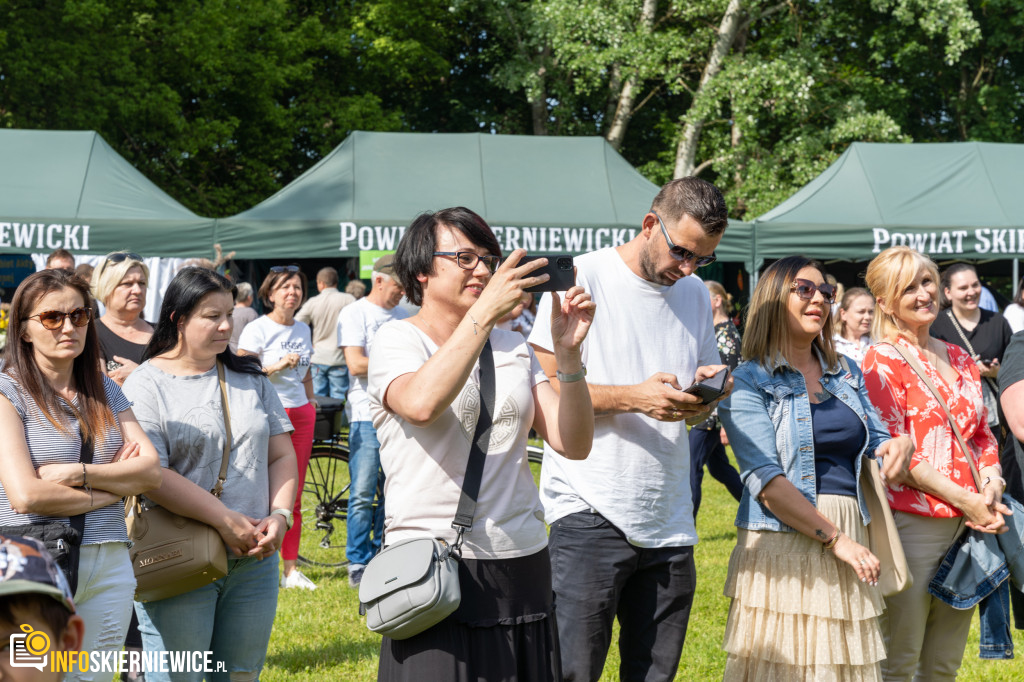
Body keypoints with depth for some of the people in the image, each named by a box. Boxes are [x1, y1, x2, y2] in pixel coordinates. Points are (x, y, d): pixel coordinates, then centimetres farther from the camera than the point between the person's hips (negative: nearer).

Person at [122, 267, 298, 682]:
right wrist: (226, 520, -17)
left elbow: (281, 455, 13)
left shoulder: (251, 379, 13)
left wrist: (280, 515, -5)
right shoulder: (147, 384, -4)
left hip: (255, 559, 5)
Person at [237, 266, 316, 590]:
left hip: (300, 415, 6)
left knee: (294, 497, 6)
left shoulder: (303, 329, 14)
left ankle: (291, 569, 11)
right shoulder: (257, 329, -5)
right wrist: (279, 365, -17)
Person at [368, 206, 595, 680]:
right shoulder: (395, 340, 0)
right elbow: (421, 403, -24)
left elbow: (573, 444, 4)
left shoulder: (513, 348, 13)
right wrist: (485, 311, -23)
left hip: (523, 567, 5)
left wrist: (568, 353, -9)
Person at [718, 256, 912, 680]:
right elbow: (766, 479, -14)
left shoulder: (846, 374, 16)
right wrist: (835, 539, -17)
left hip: (850, 538, 6)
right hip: (784, 546, -5)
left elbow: (874, 441, 20)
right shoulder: (747, 383, -5)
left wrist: (899, 444, -6)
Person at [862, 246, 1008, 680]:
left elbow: (982, 433, 20)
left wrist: (992, 482, -2)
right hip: (912, 524, -6)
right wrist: (965, 499, -15)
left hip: (968, 526, 7)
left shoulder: (959, 359, 15)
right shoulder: (883, 361, -5)